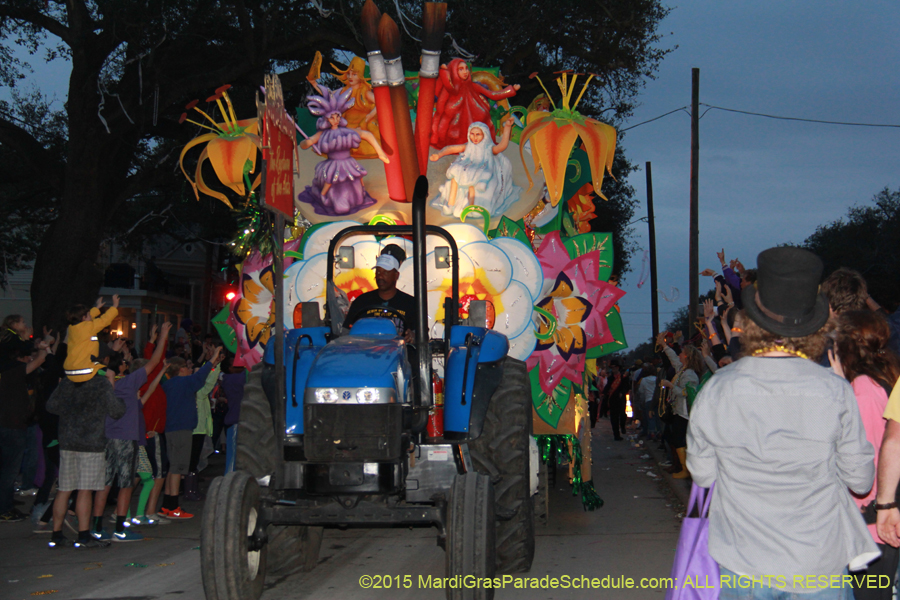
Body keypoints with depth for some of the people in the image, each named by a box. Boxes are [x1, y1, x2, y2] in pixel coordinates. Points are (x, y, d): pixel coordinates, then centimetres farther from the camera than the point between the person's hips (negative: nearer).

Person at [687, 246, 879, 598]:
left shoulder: (716, 390, -11)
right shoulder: (835, 392, -13)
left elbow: (702, 475, 0)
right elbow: (861, 480, -3)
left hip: (742, 567, 1)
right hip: (819, 569, -1)